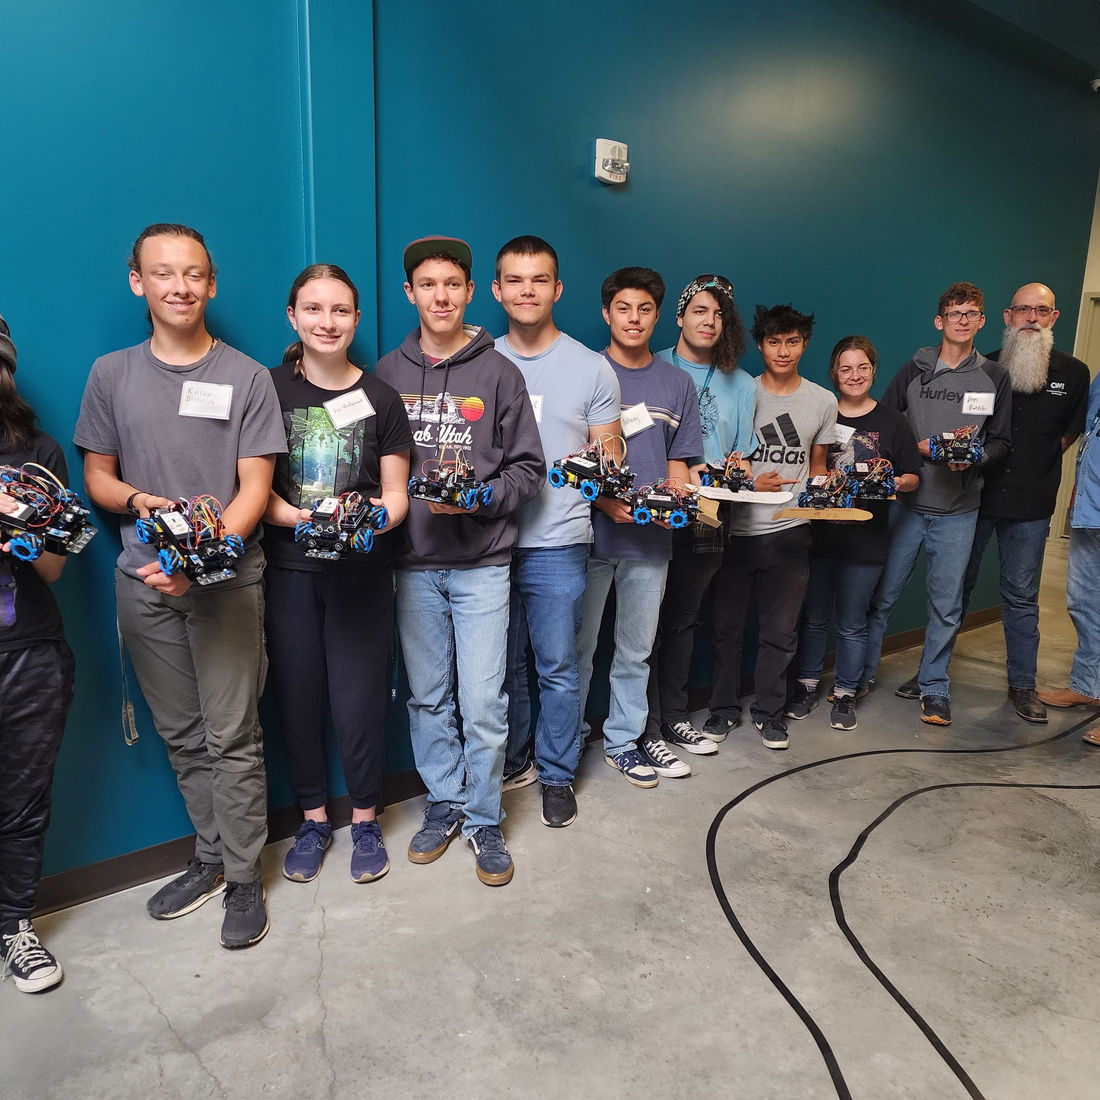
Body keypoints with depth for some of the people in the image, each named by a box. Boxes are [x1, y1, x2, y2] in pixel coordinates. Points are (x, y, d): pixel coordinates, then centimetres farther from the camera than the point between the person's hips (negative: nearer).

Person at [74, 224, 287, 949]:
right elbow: (97, 477, 12)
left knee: (232, 736, 1)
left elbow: (254, 487, -6)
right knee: (182, 735, 13)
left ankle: (244, 876, 17)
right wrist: (142, 501, -10)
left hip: (227, 578, -3)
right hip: (145, 581, 4)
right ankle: (212, 858, 31)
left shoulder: (246, 377, 0)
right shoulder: (112, 374, 9)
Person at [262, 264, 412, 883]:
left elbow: (396, 493, 4)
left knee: (359, 699, 0)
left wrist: (372, 520, -17)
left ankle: (366, 821, 23)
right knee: (298, 697, 8)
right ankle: (314, 819, 29)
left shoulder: (381, 399, 4)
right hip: (290, 569, 1)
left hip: (363, 571, -1)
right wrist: (299, 518, -18)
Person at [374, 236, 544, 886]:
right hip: (413, 561, 3)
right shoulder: (387, 374, 9)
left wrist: (482, 498, -15)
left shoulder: (499, 372, 2)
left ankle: (485, 820, 18)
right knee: (427, 695, 12)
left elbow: (528, 467, 1)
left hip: (482, 562, -2)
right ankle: (444, 805, 30)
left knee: (482, 701, -2)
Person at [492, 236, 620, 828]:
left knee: (557, 668, 5)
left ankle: (557, 774, 23)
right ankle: (512, 762, 33)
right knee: (503, 664, 13)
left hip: (556, 543, -2)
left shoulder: (592, 368, 3)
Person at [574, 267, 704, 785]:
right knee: (579, 645, 7)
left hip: (651, 536, 4)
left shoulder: (678, 382, 11)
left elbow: (678, 461, 12)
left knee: (636, 649, 13)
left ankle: (625, 739, 30)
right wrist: (604, 501, -18)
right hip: (590, 530, -3)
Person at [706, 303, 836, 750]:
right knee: (727, 624, 7)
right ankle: (724, 708, 24)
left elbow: (817, 465, 17)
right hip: (736, 529, -1)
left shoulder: (823, 401, 8)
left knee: (781, 629, 8)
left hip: (789, 530, 2)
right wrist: (750, 483, -14)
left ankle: (769, 712, 24)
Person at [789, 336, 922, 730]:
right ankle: (806, 685, 26)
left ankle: (845, 694, 23)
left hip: (866, 538, 0)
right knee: (814, 616, 10)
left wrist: (892, 482, -14)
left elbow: (912, 478, 6)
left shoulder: (892, 422, 4)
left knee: (852, 623, 8)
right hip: (819, 532, 1)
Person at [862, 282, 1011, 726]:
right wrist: (917, 449, -12)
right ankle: (861, 675, 20)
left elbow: (1001, 441, 8)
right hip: (906, 502, 0)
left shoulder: (995, 377, 7)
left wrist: (974, 456, -12)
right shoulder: (914, 370, 5)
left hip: (959, 510, 1)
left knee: (946, 603, 5)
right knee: (883, 593, 4)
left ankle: (934, 687, 21)